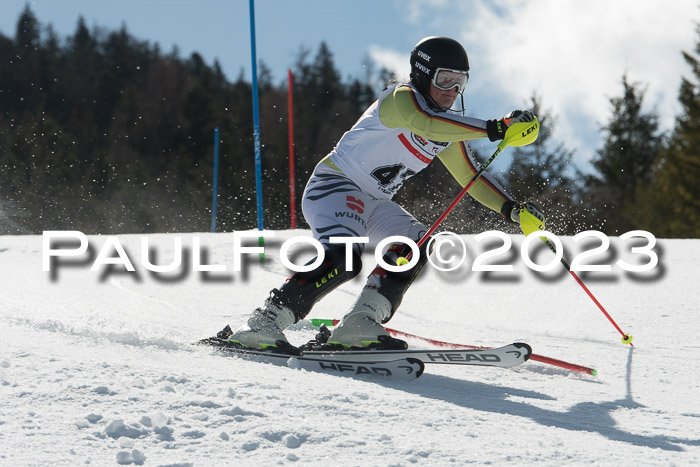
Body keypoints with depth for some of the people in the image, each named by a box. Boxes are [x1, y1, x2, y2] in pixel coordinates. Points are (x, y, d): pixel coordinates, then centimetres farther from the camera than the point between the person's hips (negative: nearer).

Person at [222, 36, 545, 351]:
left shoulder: (449, 133, 11)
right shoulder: (401, 98, -15)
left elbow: (471, 176, 17)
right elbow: (427, 123, -36)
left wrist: (511, 208, 1)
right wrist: (494, 128, -43)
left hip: (373, 203, 9)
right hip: (335, 183, -9)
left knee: (415, 244, -13)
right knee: (343, 258, -31)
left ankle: (359, 325, -17)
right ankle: (264, 323, -26)